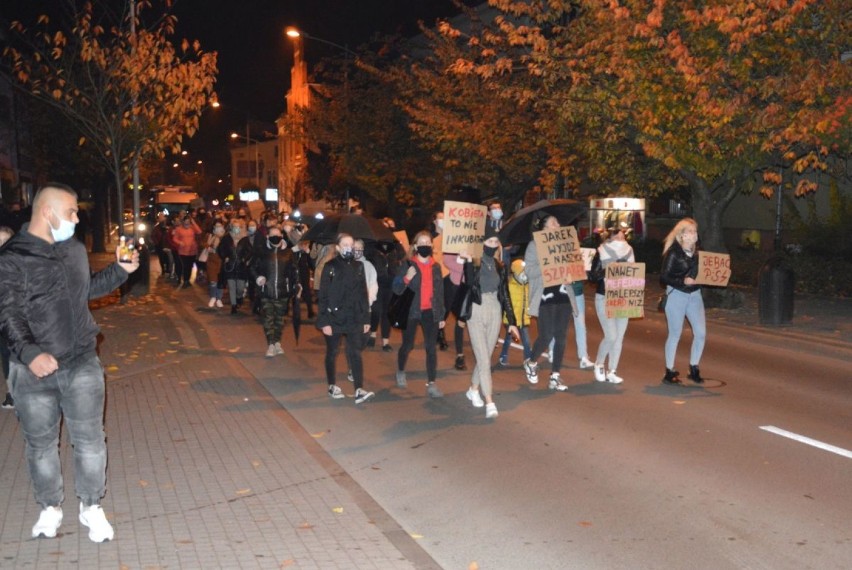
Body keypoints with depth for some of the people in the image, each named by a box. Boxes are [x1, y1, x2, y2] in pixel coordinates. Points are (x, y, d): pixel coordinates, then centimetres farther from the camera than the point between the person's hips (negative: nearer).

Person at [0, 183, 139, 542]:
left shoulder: (75, 249, 9)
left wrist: (120, 270, 12)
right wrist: (29, 353, -30)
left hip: (82, 365, 4)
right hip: (33, 371, -3)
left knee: (89, 441, 7)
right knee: (41, 444, 12)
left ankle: (91, 507, 24)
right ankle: (50, 508, 32)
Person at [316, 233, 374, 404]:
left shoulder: (358, 266, 6)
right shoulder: (330, 267, -6)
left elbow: (363, 294, 9)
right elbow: (323, 296, -8)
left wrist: (366, 319, 7)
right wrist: (324, 321, -12)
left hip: (354, 318, 3)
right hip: (334, 318, -3)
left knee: (355, 353, -4)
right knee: (332, 353, 10)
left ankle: (359, 390, -6)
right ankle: (332, 386, 24)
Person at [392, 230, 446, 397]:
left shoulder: (436, 266, 9)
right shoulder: (408, 264, -3)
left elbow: (440, 292, 12)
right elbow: (396, 289, -7)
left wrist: (441, 315, 10)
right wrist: (406, 278, -26)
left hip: (430, 312, 3)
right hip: (411, 311, -2)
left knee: (431, 347, -5)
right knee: (407, 345, 11)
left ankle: (431, 384, -4)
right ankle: (400, 372, 38)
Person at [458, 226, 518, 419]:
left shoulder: (500, 266, 8)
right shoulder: (474, 264, -6)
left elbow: (505, 294, 11)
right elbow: (470, 283, -24)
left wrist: (511, 322, 9)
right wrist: (469, 261, -32)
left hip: (495, 313, 5)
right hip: (476, 313, -5)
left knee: (485, 358, 12)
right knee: (484, 360, -8)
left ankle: (473, 390, 34)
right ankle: (490, 403, -7)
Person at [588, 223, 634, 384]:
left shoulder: (628, 251, 8)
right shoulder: (601, 253, -6)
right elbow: (592, 276, -10)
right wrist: (608, 270, -23)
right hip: (604, 299, -5)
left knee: (619, 337, 4)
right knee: (611, 336, -8)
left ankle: (611, 372, 16)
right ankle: (598, 364, 18)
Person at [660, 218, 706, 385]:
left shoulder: (697, 250, 6)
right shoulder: (673, 252, -11)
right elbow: (664, 277, -15)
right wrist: (683, 281, -26)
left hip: (695, 294, 5)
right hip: (676, 295, -5)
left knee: (701, 333, 2)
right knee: (675, 334, 3)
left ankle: (694, 369, 19)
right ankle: (669, 371, 16)